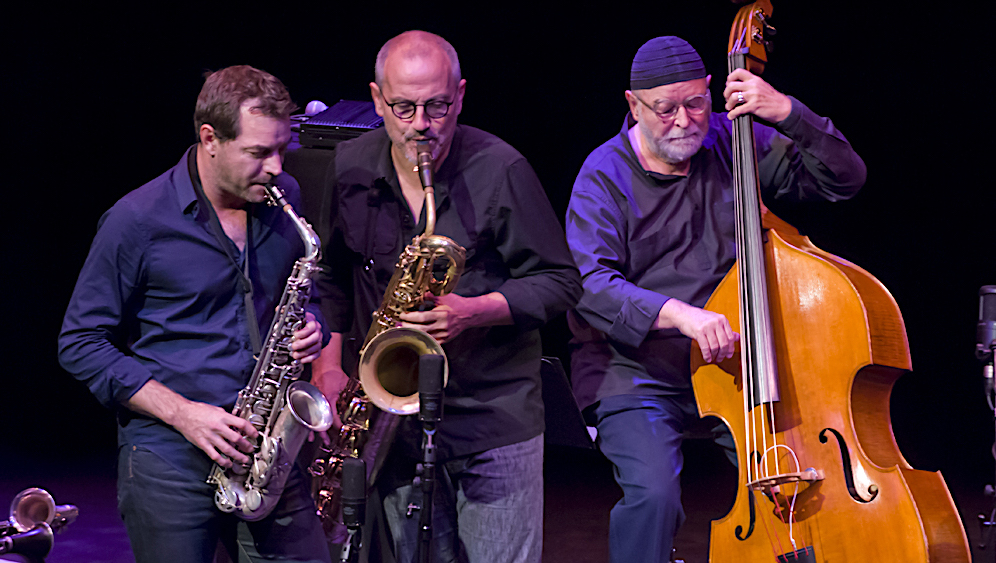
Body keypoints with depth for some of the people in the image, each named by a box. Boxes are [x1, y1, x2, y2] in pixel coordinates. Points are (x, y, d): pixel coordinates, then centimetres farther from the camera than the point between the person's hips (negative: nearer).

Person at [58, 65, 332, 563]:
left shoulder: (285, 199, 6)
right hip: (167, 460, -4)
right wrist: (182, 414, -14)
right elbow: (80, 344, -6)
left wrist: (309, 329, -2)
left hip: (269, 448, 4)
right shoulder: (137, 222, -9)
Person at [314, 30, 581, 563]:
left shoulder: (500, 170, -9)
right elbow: (333, 277, 18)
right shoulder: (349, 168, 3)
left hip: (495, 416, -3)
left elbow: (560, 282, -5)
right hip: (395, 417, 3)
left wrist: (475, 312, -19)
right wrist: (329, 363, 5)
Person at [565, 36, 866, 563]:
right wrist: (678, 314, -34)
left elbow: (844, 177, 4)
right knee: (654, 493, -28)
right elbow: (588, 283, -19)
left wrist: (788, 113, -13)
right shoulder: (605, 175, -5)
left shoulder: (733, 146, 5)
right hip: (635, 376, -3)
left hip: (726, 365, 3)